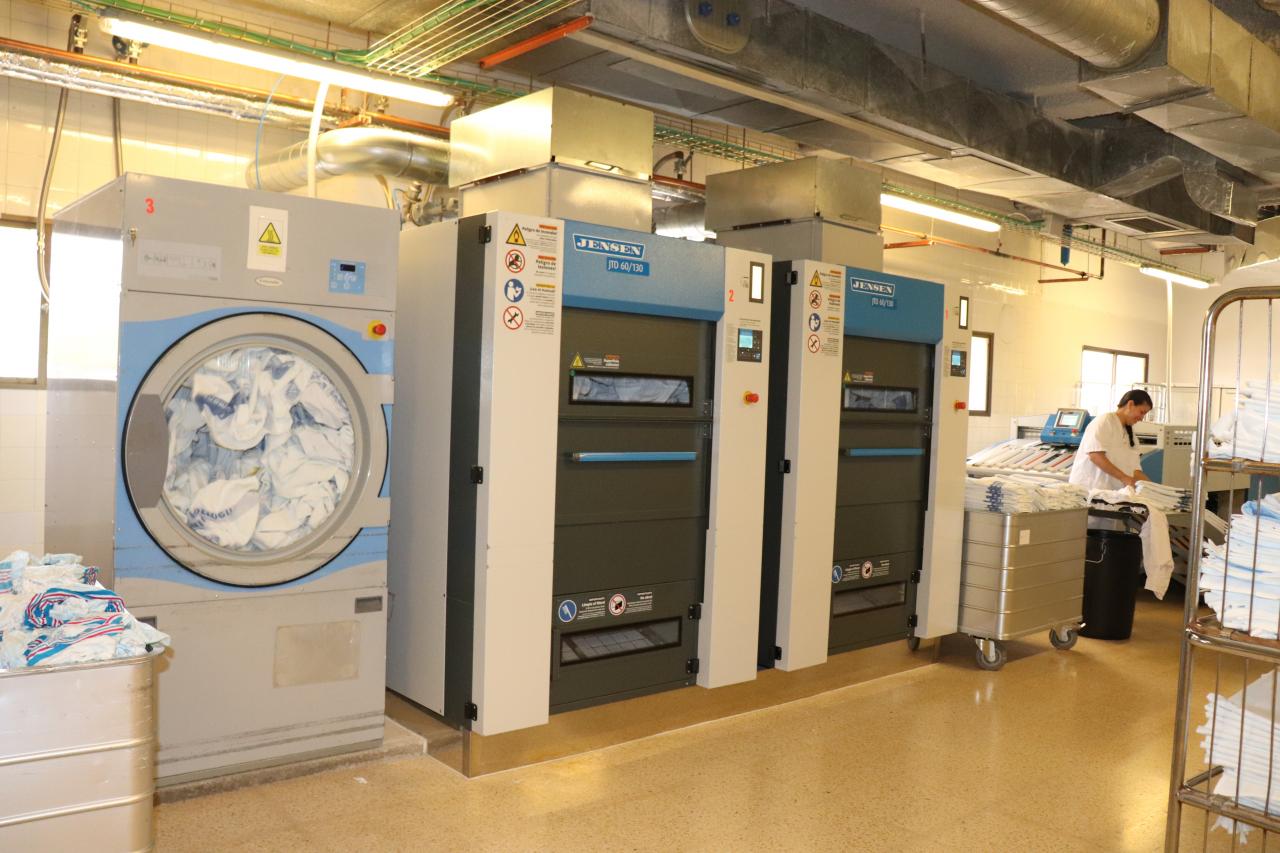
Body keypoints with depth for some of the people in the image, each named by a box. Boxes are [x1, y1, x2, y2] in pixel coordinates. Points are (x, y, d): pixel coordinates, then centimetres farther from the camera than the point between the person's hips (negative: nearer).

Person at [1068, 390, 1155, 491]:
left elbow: (1134, 470, 14)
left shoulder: (1130, 435, 20)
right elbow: (1095, 455, -15)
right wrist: (1124, 478, -18)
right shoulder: (1105, 421, -3)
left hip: (1112, 492, 7)